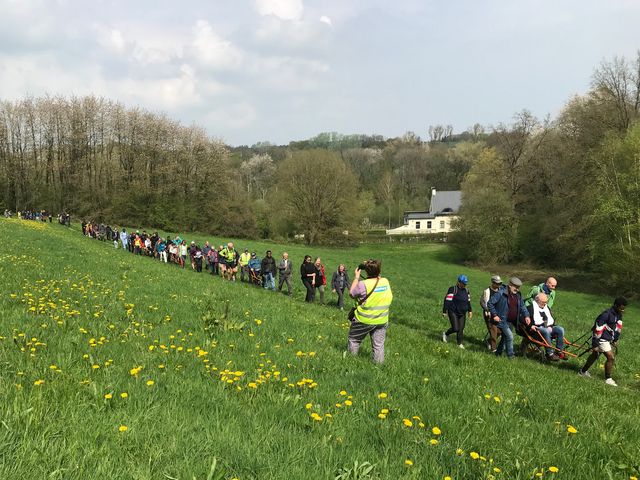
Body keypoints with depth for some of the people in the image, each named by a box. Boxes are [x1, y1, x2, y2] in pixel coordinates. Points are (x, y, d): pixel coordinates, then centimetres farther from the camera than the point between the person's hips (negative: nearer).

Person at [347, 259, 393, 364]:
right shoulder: (386, 282, -8)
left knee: (354, 340, 18)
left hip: (364, 321, -4)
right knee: (378, 345, 11)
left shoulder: (363, 285, -24)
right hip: (382, 321, 4)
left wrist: (356, 277, -1)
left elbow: (351, 293, -6)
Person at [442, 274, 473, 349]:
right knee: (455, 328, -11)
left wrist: (469, 311, 20)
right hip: (453, 312, -6)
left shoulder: (466, 291, 10)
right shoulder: (452, 290, -12)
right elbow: (447, 301, -12)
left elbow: (468, 301, 22)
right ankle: (445, 334, 17)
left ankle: (459, 343, 17)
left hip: (462, 313, 6)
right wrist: (445, 311, -14)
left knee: (461, 329, 4)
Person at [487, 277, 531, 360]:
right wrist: (494, 315, -17)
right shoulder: (501, 293, -17)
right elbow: (490, 303, -15)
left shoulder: (518, 295, 5)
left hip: (511, 321, 8)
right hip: (502, 320, -8)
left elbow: (522, 306, 14)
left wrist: (526, 315, -3)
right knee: (510, 336, -14)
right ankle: (510, 355, 1)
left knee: (505, 337, 16)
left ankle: (498, 353, 33)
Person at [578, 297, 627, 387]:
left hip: (609, 339, 9)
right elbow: (598, 330, -24)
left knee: (595, 355, 22)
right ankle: (608, 379, 4)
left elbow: (618, 326, 18)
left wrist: (616, 339, 19)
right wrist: (594, 345, -22)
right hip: (602, 339, -9)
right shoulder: (606, 315, -27)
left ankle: (583, 371, 39)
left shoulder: (619, 314, 0)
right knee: (611, 358, -11)